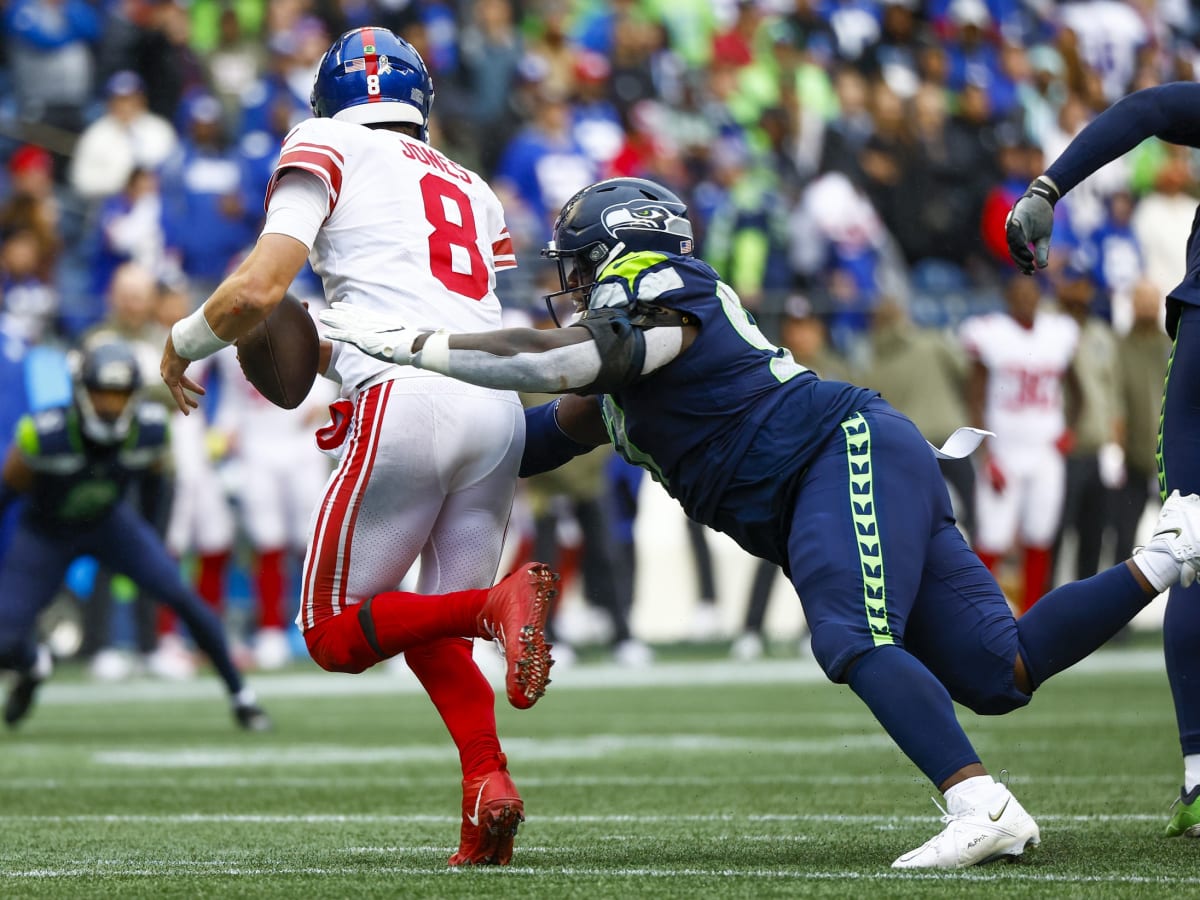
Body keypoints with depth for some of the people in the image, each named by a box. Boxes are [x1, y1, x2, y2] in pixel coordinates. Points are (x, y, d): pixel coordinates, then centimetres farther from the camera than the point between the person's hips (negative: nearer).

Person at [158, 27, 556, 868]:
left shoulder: (326, 150, 10)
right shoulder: (472, 190, 28)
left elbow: (257, 290, -3)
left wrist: (182, 344, 16)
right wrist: (332, 354, 40)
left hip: (407, 402, -6)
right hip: (499, 409, 6)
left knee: (337, 634, 5)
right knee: (429, 635, 17)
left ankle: (497, 605, -21)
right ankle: (487, 779, -11)